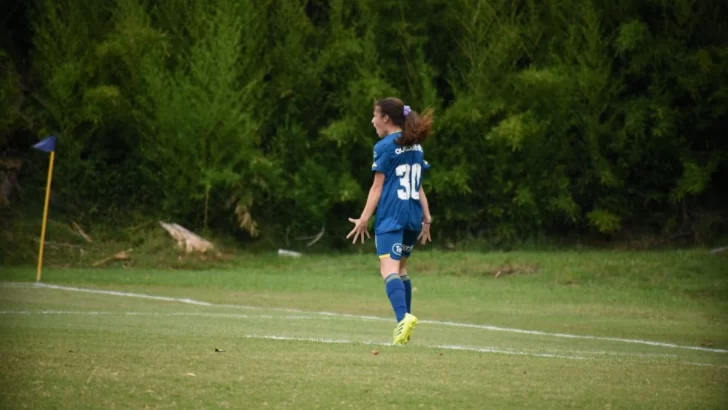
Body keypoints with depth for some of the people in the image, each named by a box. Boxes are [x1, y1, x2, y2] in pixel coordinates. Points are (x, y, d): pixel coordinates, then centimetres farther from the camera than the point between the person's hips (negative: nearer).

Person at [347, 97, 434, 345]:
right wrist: (426, 217, 19)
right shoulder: (416, 147, 15)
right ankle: (405, 319, 21)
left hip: (390, 216, -8)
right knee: (400, 268, 21)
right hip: (413, 215, 8)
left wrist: (364, 218, -5)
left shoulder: (385, 147, -5)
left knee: (389, 268, -18)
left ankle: (403, 317, -39)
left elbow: (377, 187, -7)